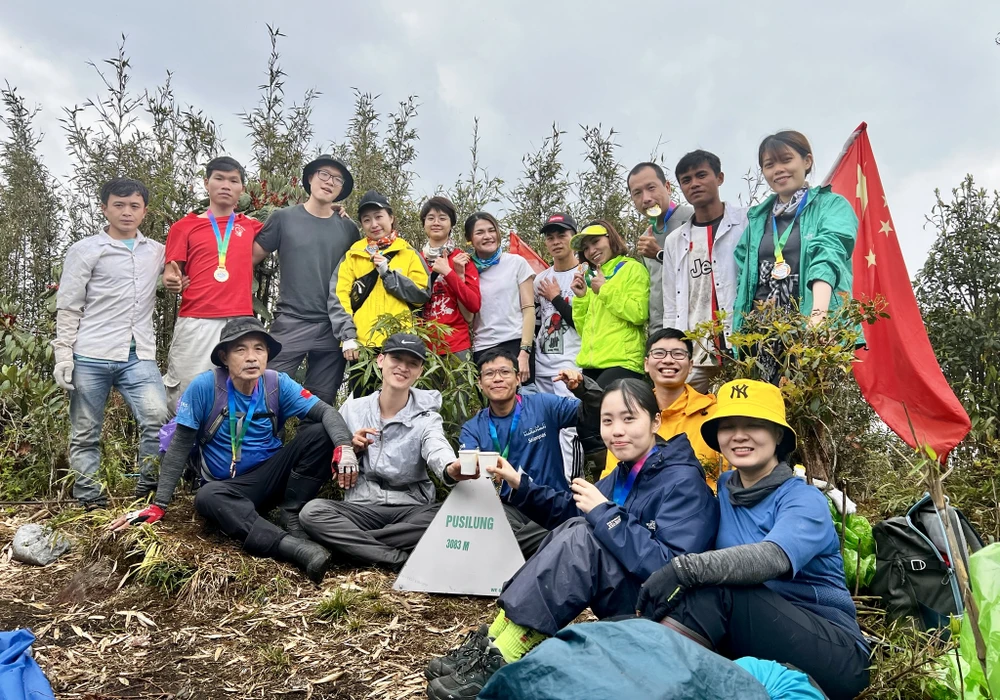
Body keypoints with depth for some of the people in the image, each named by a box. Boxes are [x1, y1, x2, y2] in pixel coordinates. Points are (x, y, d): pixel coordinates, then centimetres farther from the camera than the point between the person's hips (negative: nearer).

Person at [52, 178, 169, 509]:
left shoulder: (157, 251, 14)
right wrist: (63, 355, -4)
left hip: (139, 357, 2)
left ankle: (148, 490, 1)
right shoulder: (84, 250, 5)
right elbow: (68, 309, 3)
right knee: (85, 434, 4)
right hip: (91, 357, -1)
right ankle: (90, 500, 16)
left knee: (158, 419, -15)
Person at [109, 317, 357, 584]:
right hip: (231, 488, -2)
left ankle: (292, 518, -17)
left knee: (319, 432, -21)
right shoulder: (204, 386, -14)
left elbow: (325, 411, -14)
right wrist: (159, 504, -11)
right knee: (207, 497, -38)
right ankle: (295, 547, -50)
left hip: (272, 476, 2)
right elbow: (180, 446, -9)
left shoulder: (277, 384, -8)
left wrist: (344, 445, -35)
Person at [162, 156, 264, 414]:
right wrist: (172, 281, -16)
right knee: (183, 395, -3)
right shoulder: (185, 226, 10)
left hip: (241, 324, 2)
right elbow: (170, 272, 8)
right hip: (196, 324, -1)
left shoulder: (251, 227, 15)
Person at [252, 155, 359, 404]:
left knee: (322, 403, 10)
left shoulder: (348, 228, 9)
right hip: (291, 322, -2)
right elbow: (252, 257, 3)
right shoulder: (283, 218, 2)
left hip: (333, 327, 3)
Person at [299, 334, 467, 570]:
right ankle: (402, 559, -25)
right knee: (312, 511, -26)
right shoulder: (353, 408, 6)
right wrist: (351, 450, -9)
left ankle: (351, 543, -21)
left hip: (411, 510, -1)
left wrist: (451, 469, -49)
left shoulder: (425, 416, 0)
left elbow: (436, 449, -24)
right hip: (360, 507, 2)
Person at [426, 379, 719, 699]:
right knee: (575, 528, -11)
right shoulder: (628, 472, 8)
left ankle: (499, 661, -22)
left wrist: (605, 514, -26)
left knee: (582, 537, -26)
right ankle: (491, 644, -14)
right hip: (628, 600, 8)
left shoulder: (683, 483, -18)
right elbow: (571, 511, 18)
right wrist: (520, 484, 5)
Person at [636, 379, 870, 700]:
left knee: (714, 589, -28)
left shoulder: (804, 500, -10)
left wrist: (683, 568, -44)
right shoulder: (724, 488, 9)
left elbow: (773, 557, -31)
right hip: (756, 643, 5)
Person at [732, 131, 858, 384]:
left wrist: (817, 315, -30)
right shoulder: (757, 218, 19)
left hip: (813, 330, -4)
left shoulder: (831, 205, 6)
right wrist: (739, 333, 2)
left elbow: (828, 258, -12)